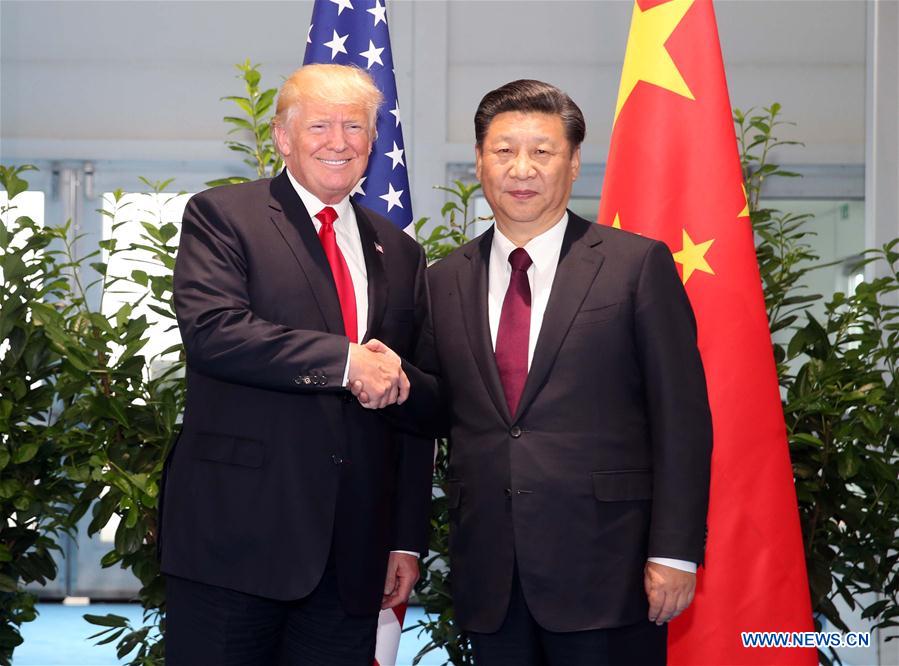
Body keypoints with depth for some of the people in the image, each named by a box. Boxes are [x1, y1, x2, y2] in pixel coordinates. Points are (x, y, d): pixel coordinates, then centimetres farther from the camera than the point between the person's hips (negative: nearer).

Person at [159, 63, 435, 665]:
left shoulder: (400, 254, 16)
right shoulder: (221, 216, 2)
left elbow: (415, 410, 16)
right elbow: (210, 328, -16)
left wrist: (408, 541, 10)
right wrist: (345, 361, -18)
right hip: (237, 537, -4)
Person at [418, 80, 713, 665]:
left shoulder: (638, 265, -1)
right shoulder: (446, 282, 10)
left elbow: (682, 419, -4)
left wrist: (674, 552, -9)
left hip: (605, 572, -3)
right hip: (488, 579, 3)